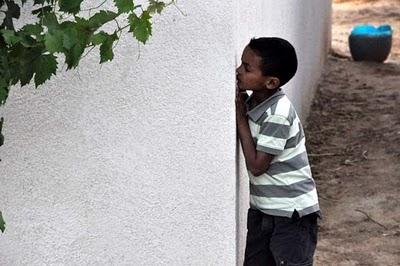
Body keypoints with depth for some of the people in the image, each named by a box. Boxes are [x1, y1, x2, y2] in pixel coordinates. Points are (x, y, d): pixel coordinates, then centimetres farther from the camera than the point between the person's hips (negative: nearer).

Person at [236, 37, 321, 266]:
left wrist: (240, 116, -17)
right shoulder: (253, 103, 1)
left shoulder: (277, 114, -24)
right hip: (262, 209, 9)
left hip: (292, 214, -8)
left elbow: (256, 165, -21)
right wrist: (242, 108, -8)